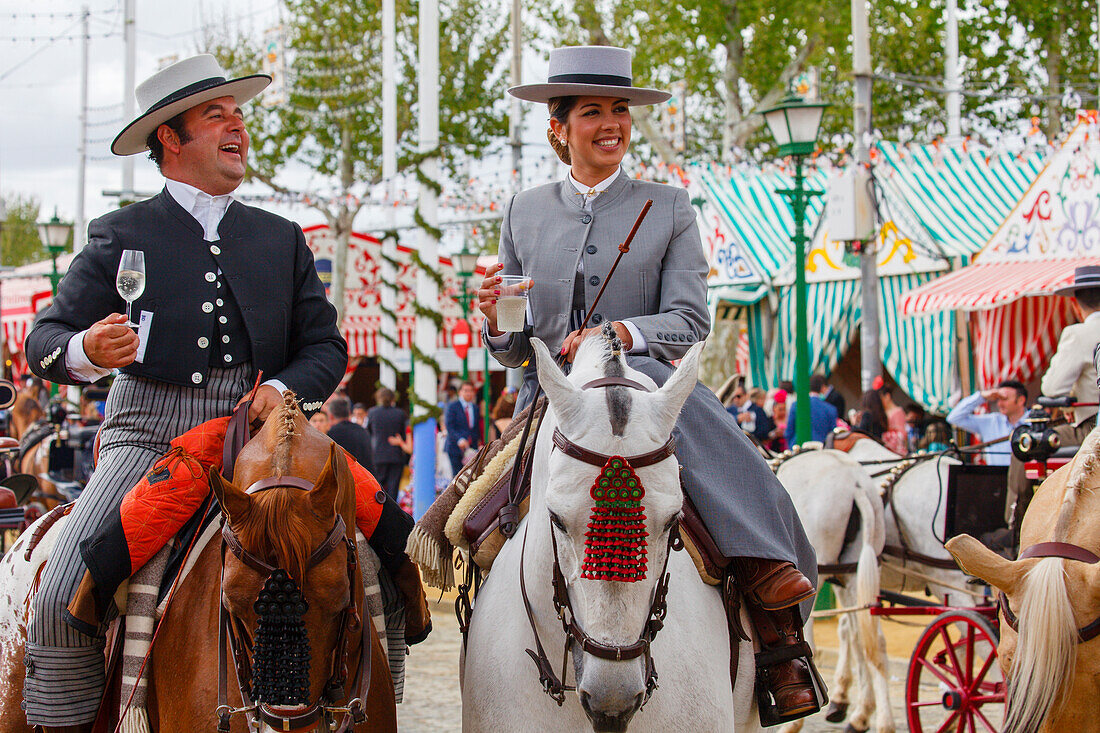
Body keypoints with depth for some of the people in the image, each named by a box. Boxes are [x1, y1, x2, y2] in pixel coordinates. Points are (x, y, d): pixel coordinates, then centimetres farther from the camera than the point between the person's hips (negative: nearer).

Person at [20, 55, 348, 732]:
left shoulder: (282, 239, 17)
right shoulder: (122, 237, 8)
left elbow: (326, 345, 16)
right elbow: (46, 338, 5)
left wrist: (285, 387, -7)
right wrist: (86, 352, -20)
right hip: (149, 438, -2)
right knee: (62, 598, -20)